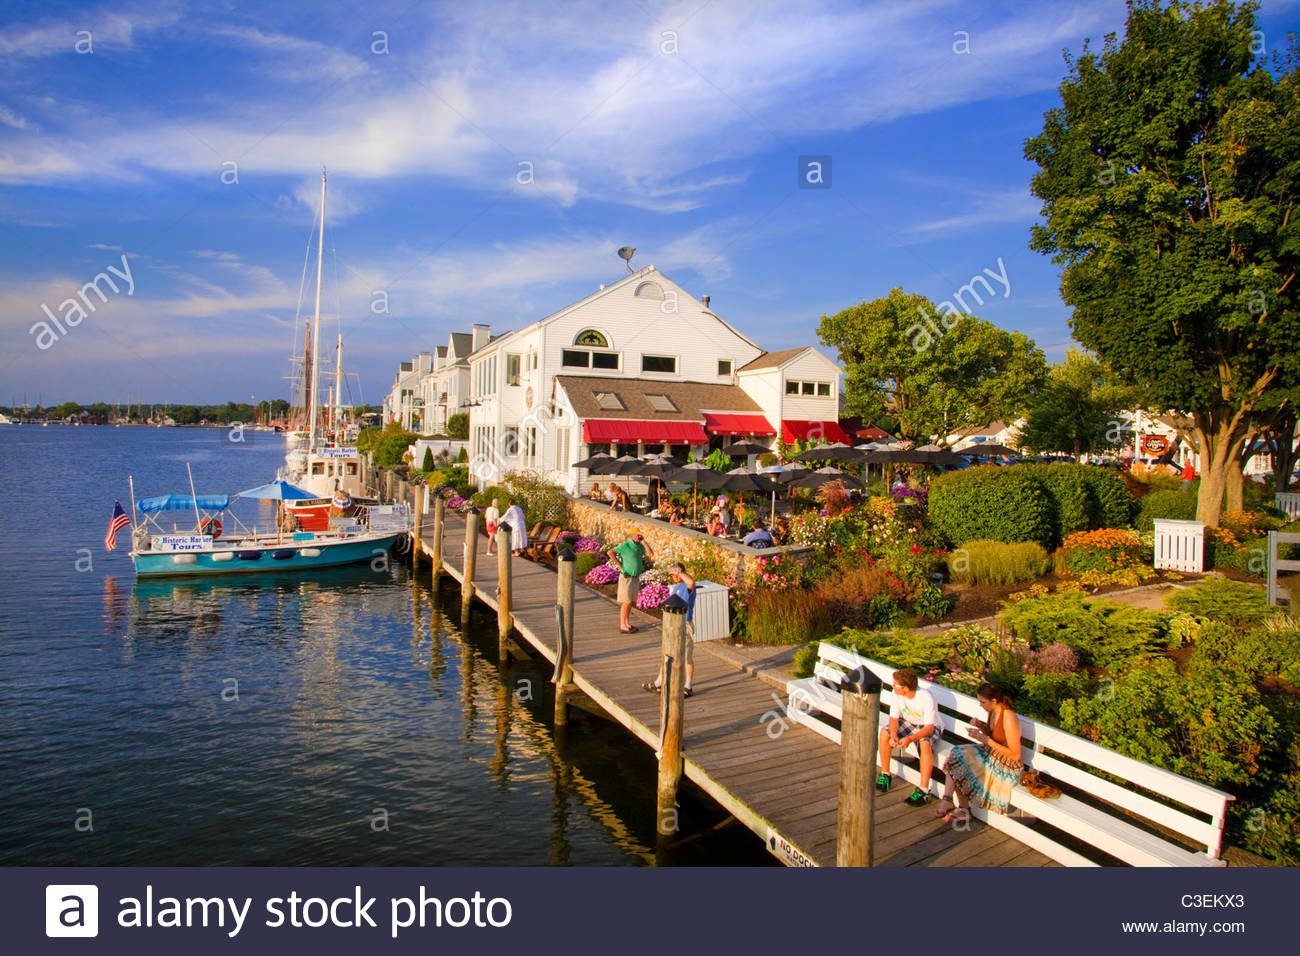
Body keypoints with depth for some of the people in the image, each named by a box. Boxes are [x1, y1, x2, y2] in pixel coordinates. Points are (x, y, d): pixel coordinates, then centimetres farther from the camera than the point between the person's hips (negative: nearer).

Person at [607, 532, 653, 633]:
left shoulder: (639, 546, 7)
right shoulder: (625, 545, -15)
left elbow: (651, 554, -2)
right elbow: (610, 552, -24)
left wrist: (643, 542, -7)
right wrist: (620, 565, -18)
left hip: (636, 578, 7)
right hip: (626, 578, -7)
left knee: (631, 602, 13)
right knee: (626, 602, -5)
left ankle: (627, 624, 22)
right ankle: (622, 626, 1)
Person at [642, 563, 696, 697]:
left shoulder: (687, 586, -14)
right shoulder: (674, 588, 14)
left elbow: (691, 582, -41)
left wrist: (679, 571, -29)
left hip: (685, 626, -9)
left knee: (687, 657, 2)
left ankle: (688, 688, 12)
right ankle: (659, 684, 29)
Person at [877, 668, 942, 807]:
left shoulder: (926, 698, -31)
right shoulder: (897, 694, -16)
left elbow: (929, 728, -31)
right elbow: (894, 717, -9)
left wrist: (910, 739, -44)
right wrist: (893, 735, -29)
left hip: (929, 728, -5)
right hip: (908, 722, 5)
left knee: (925, 744, -36)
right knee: (884, 733, -19)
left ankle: (923, 790, -29)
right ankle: (885, 775, -1)